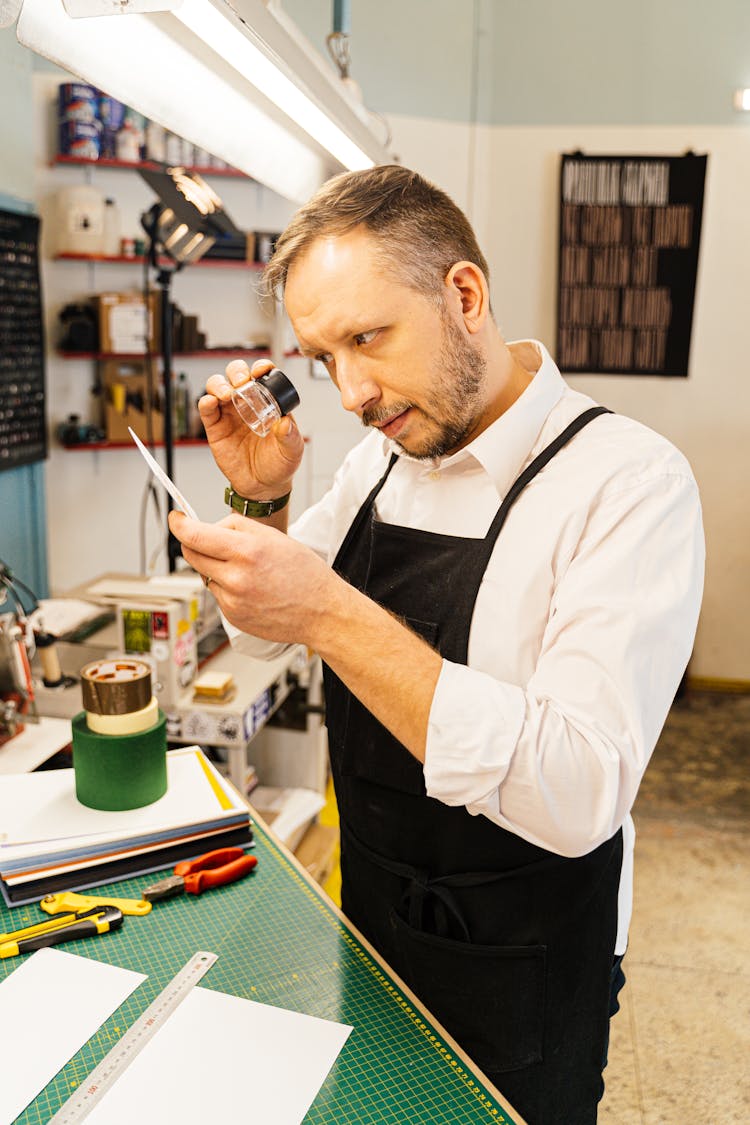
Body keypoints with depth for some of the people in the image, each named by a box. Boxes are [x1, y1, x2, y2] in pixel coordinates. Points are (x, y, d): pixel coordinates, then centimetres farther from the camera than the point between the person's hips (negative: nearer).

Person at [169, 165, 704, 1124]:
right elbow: (258, 633, 7)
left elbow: (582, 796, -33)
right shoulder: (379, 460, -3)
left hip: (517, 973, -5)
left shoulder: (630, 481, -25)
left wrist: (331, 615, -38)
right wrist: (258, 500, -12)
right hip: (370, 922, 6)